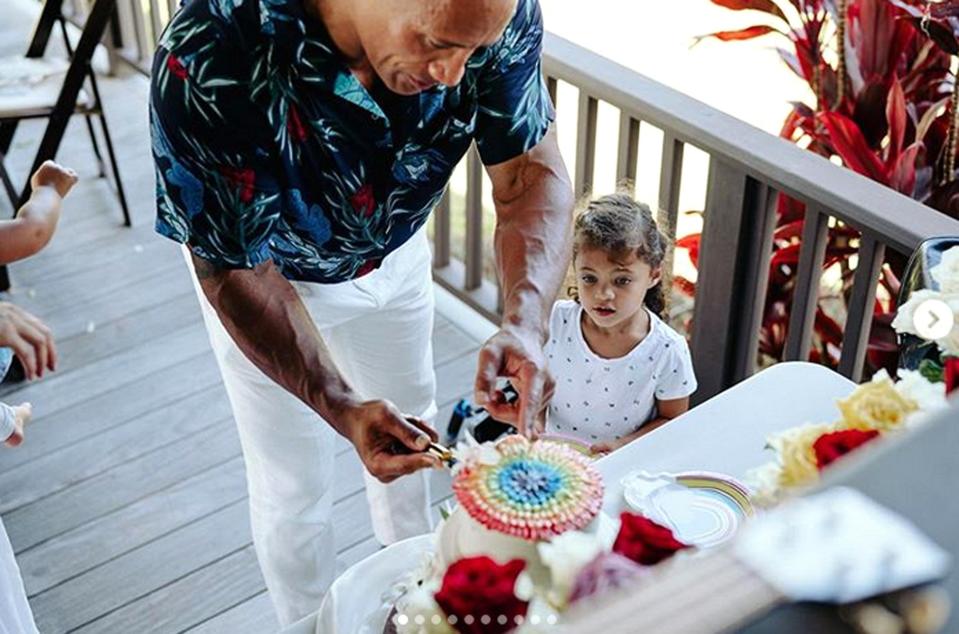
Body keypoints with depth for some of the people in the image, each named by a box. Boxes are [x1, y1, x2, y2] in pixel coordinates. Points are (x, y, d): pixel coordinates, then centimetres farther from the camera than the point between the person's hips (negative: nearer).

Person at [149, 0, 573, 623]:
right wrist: (341, 407, -43)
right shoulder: (208, 58, -41)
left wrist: (526, 321, -42)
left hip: (396, 249, 4)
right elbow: (234, 270, -31)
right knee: (293, 490, 10)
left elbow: (532, 172, -23)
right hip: (271, 275, -3)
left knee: (414, 441, 24)